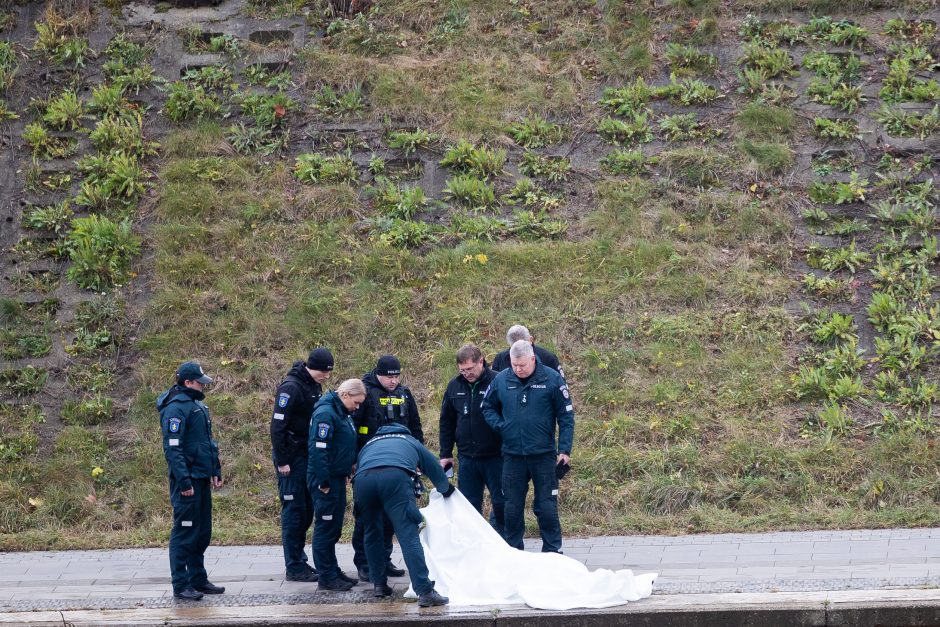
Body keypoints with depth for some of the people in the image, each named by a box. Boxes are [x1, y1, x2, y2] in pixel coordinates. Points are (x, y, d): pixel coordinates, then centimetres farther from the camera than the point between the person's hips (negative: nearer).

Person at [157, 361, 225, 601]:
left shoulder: (198, 406, 15)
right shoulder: (176, 408, -15)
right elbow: (172, 448, -20)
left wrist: (216, 471, 19)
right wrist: (184, 482, -22)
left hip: (202, 479, 9)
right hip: (187, 481, -9)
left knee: (203, 532, 14)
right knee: (185, 533, -5)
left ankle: (198, 579, 23)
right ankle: (181, 585, -1)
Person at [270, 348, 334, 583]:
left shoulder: (314, 386, 10)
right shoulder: (291, 388, -17)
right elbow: (277, 426, -19)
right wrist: (282, 461, -20)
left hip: (307, 457, 9)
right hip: (292, 458, -9)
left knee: (306, 511, 11)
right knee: (294, 510, -5)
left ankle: (299, 561, 20)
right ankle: (294, 568, -1)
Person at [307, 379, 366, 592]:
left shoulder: (343, 413, 13)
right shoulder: (325, 413, -19)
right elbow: (318, 449, -23)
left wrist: (346, 472, 19)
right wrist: (323, 482, -23)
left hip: (338, 478, 10)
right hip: (326, 480, -10)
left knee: (334, 528, 16)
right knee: (325, 528, -4)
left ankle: (333, 572, 24)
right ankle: (326, 578, 1)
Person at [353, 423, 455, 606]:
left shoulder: (368, 445, 43)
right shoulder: (412, 442, 38)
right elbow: (438, 476, 39)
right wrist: (447, 490, 62)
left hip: (362, 479, 3)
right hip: (395, 476, -3)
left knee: (373, 534, 24)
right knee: (409, 536, -8)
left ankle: (379, 584, 27)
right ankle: (425, 592, -16)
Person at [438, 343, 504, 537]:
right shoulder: (454, 386, 5)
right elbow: (446, 422, 14)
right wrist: (445, 454, 12)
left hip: (495, 456, -4)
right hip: (466, 457, 4)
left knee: (501, 503, 2)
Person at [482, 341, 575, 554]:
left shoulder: (551, 379, -6)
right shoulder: (501, 380, 1)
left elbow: (566, 416, -3)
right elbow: (488, 407, 17)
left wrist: (564, 450, -9)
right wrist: (499, 426, -2)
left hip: (543, 454, -3)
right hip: (512, 455, 3)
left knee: (547, 506, 0)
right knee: (512, 507, 9)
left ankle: (553, 552, 9)